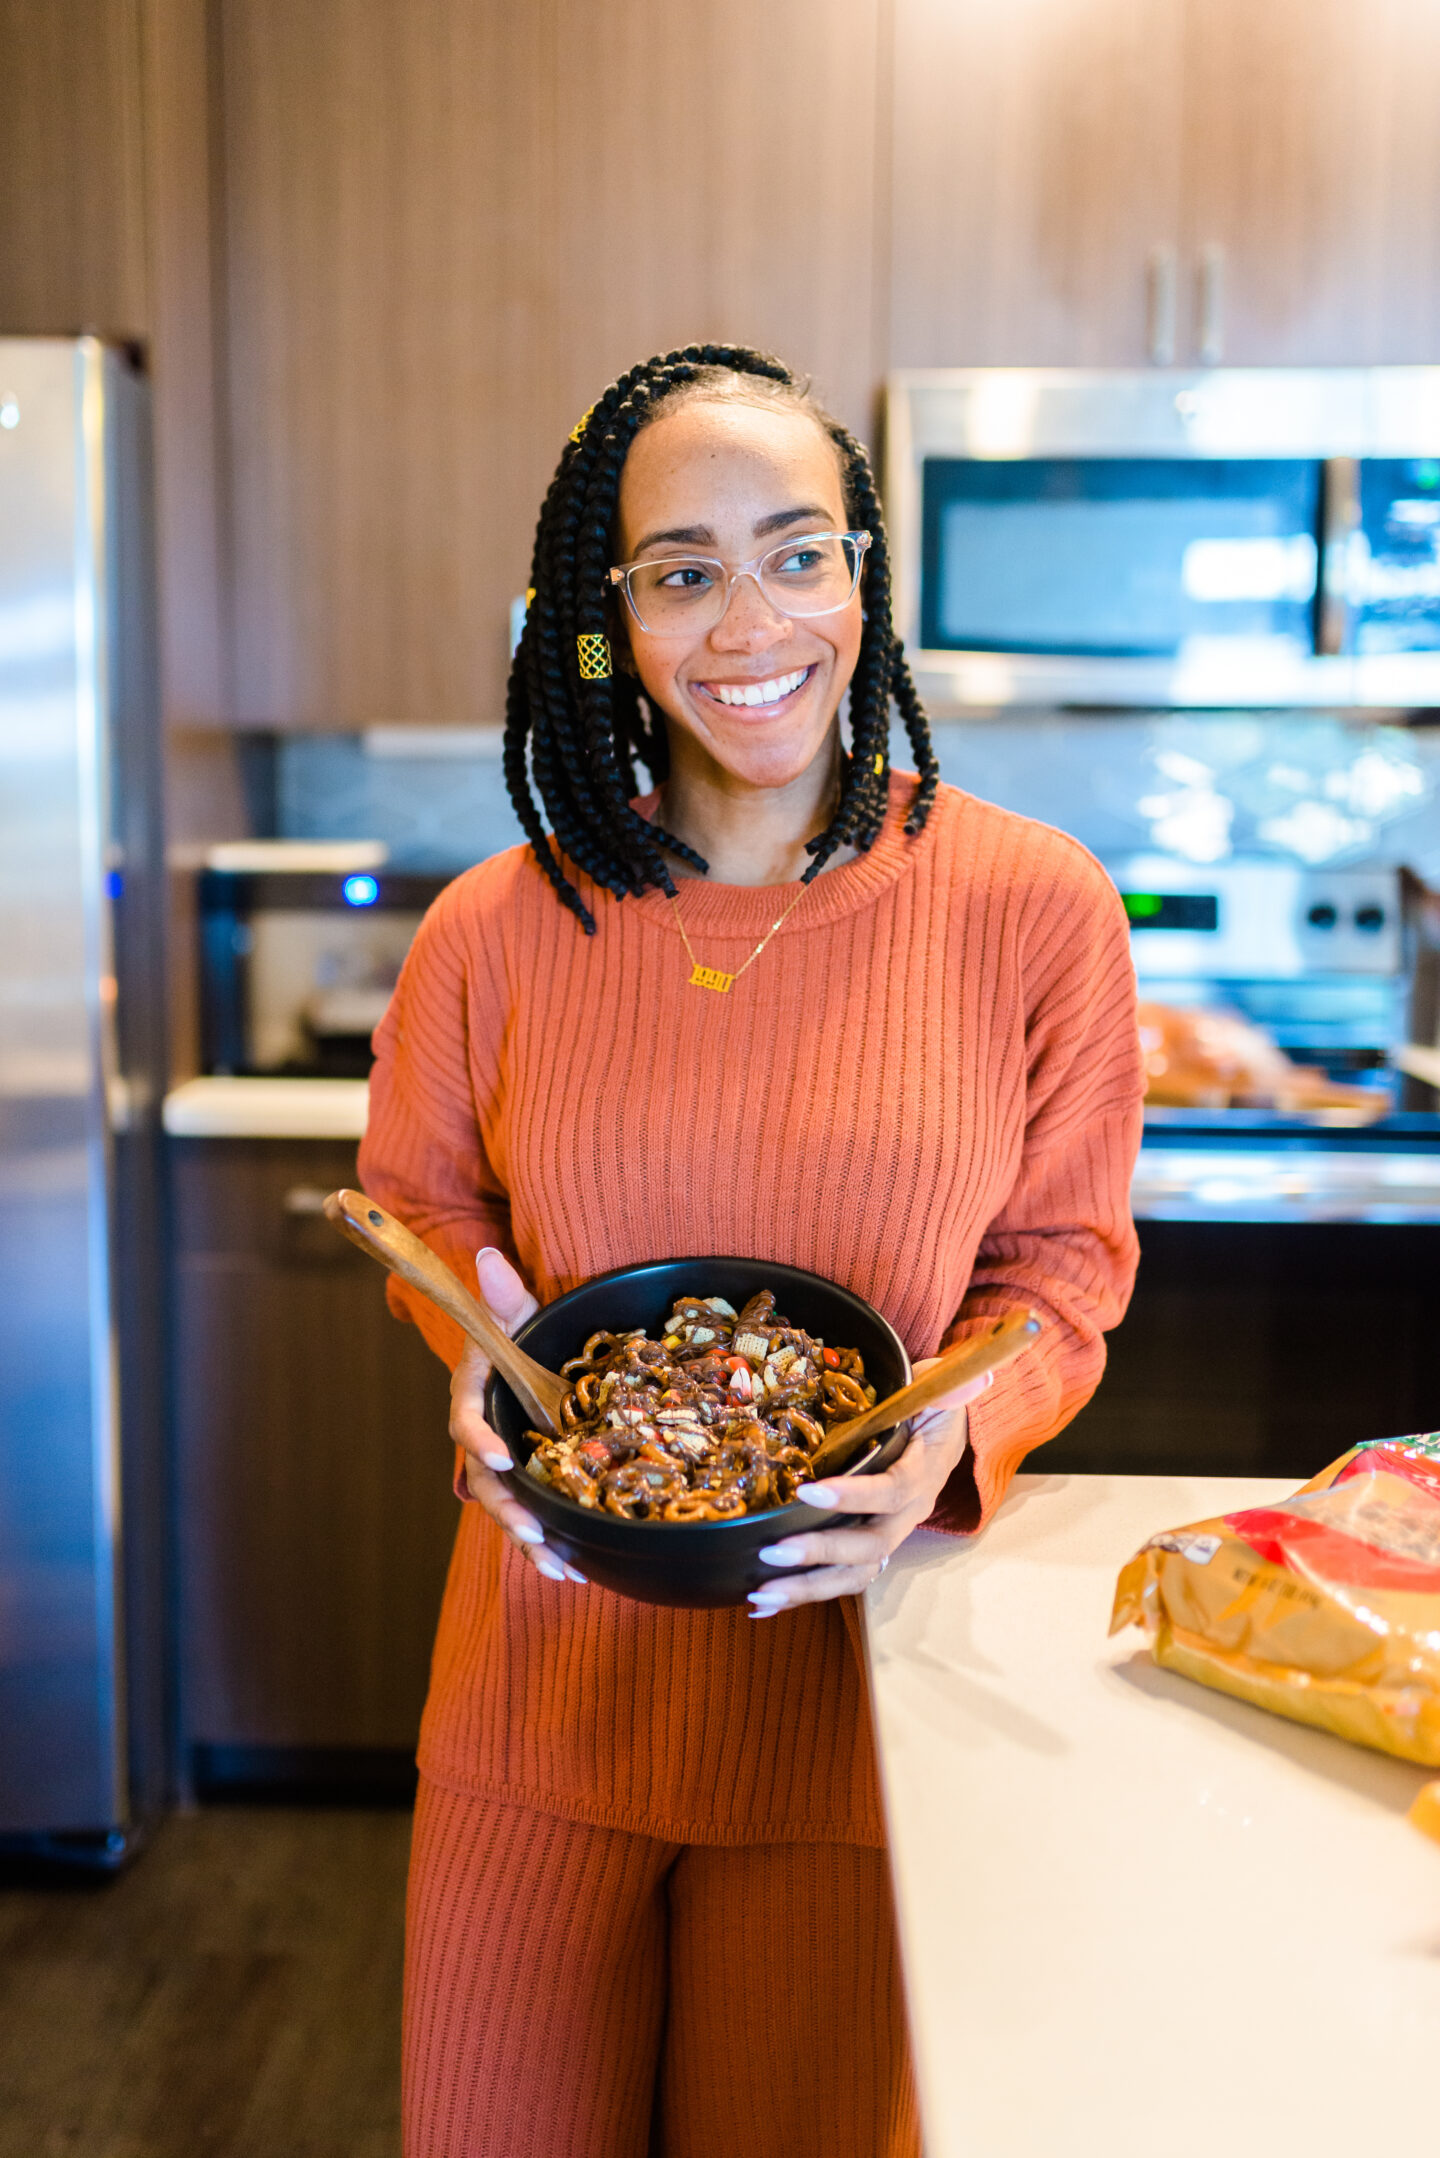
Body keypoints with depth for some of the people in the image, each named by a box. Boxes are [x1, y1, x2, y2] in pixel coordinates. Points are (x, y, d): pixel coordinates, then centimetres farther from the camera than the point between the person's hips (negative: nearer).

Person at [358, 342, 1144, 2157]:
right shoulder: (495, 931, -5)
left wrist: (957, 1429, -19)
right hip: (550, 1662, 2)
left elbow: (1065, 1257, 0)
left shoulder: (1032, 910, -9)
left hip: (857, 1673, -1)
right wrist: (480, 1348, -11)